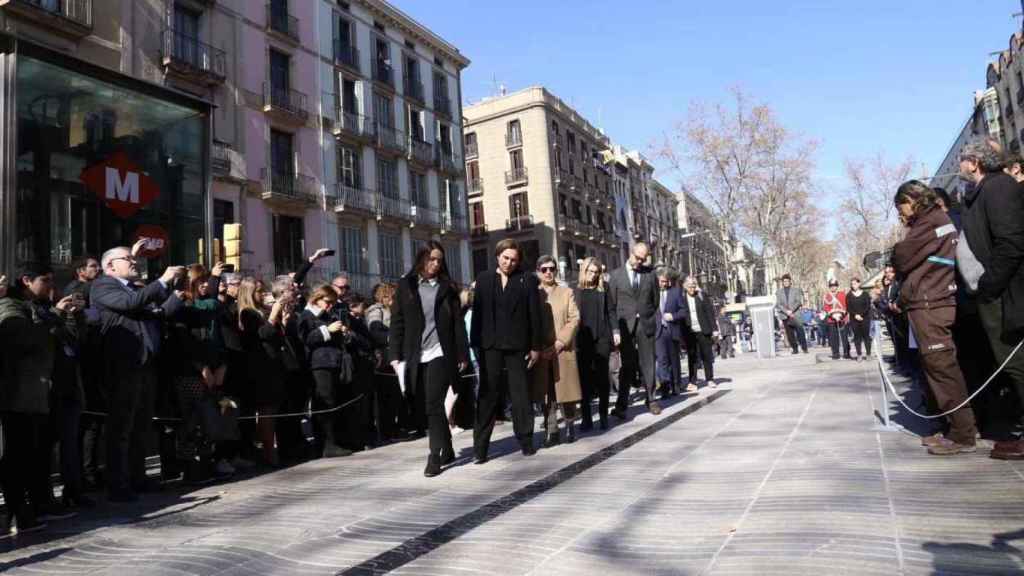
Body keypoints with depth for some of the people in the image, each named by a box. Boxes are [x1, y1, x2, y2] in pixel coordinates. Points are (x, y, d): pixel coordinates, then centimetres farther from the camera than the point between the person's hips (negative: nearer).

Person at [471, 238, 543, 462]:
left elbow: (534, 315, 2)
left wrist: (536, 346, -2)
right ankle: (480, 446, 5)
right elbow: (477, 313, 6)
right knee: (487, 395, 2)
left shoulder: (527, 281, 4)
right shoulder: (483, 279, 9)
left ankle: (525, 441, 17)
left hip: (517, 346, -1)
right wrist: (476, 344, 0)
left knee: (520, 395, 6)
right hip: (490, 345, 1)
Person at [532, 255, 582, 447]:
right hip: (540, 352, 1)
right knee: (546, 393, 2)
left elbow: (574, 319, 0)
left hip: (563, 350, 0)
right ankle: (551, 431, 8)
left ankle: (570, 426, 20)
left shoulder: (567, 292, 8)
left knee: (565, 390, 2)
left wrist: (559, 343, -11)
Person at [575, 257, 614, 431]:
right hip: (582, 340, -1)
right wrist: (573, 338, -4)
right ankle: (586, 418, 5)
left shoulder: (602, 290, 9)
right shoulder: (576, 291, 4)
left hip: (601, 339, 1)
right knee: (584, 379, 1)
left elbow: (610, 312, 8)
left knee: (602, 378, 5)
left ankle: (603, 416, 13)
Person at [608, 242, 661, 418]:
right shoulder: (616, 275, 2)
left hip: (645, 324, 2)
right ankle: (621, 405, 2)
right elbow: (612, 305, -1)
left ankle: (651, 400, 16)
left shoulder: (650, 274, 7)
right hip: (625, 326, -1)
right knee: (627, 366, -1)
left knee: (648, 364, 5)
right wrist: (615, 330, -7)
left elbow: (655, 300, 14)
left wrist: (652, 320, 6)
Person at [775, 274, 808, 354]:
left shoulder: (796, 290, 9)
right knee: (789, 334, -1)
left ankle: (804, 348, -2)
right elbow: (778, 304, 3)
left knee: (800, 332, -9)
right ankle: (795, 349, 6)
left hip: (795, 314, -1)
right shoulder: (779, 292, 11)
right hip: (785, 316, 1)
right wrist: (786, 311, -10)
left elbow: (799, 302, 1)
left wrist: (791, 310, -12)